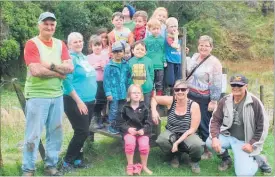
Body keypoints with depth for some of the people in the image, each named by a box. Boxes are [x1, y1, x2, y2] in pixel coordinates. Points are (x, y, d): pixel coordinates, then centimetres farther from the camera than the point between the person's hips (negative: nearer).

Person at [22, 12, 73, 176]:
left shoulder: (60, 44, 10)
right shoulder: (32, 44, -7)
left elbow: (70, 67, -1)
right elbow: (36, 70, -19)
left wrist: (51, 65, -15)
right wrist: (59, 72, -9)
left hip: (57, 95, 6)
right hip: (37, 96, -5)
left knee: (56, 133, 11)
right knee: (33, 135, 0)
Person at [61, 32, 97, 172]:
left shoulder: (84, 57, 14)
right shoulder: (70, 58, -12)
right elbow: (67, 82, -19)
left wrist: (92, 97, 18)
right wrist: (79, 101, -20)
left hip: (89, 101, 8)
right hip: (75, 102, -8)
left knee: (82, 132, 12)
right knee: (82, 132, -8)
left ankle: (77, 159, 23)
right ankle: (67, 161, 5)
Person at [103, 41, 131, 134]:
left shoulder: (126, 65, 3)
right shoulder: (109, 66, -8)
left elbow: (129, 78, 8)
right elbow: (106, 80, -9)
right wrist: (108, 93, -12)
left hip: (123, 93, 4)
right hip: (113, 93, -4)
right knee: (114, 111, 2)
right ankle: (112, 126, 18)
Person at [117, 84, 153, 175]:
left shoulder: (145, 108, 4)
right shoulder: (125, 108, 4)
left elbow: (149, 123, 1)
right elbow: (121, 122, 4)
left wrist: (144, 130, -18)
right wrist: (128, 129, -15)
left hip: (142, 131, 0)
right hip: (129, 131, 0)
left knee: (144, 145, -28)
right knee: (129, 143, -33)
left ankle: (144, 166, 0)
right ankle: (130, 165, -11)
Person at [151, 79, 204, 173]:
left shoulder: (194, 105, -16)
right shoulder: (171, 101, -11)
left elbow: (192, 129, -16)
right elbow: (154, 98, 6)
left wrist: (177, 142, -24)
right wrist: (154, 111, -14)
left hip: (187, 135, -2)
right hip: (171, 134, 2)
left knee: (197, 145, -37)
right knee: (161, 140, -34)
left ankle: (194, 161, 3)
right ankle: (175, 156, 3)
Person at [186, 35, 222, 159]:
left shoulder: (214, 63, -14)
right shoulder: (194, 56, 7)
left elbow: (216, 85, -14)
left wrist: (214, 101, -16)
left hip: (203, 99, -7)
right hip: (189, 95, 7)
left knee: (204, 124, 2)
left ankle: (207, 150, 17)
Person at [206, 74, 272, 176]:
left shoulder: (254, 103, -12)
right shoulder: (225, 101, -2)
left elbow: (262, 126, -7)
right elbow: (216, 120, 0)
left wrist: (252, 144, -12)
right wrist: (215, 138, -17)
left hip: (244, 141, -4)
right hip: (227, 136, 4)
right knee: (209, 142, -26)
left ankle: (258, 160, 16)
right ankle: (226, 159, 7)